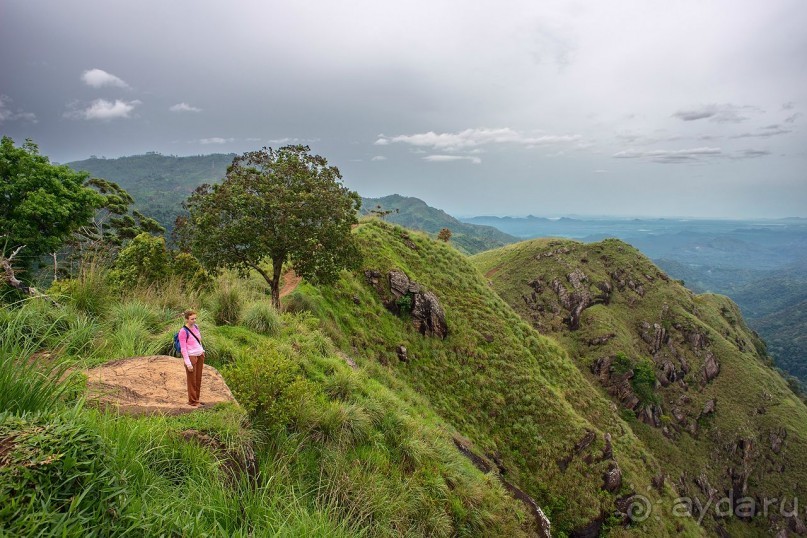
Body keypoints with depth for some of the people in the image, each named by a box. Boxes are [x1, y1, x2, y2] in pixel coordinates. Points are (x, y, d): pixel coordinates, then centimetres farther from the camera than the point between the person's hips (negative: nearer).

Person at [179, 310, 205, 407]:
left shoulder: (196, 327, 3)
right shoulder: (183, 331, -16)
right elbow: (183, 348, -15)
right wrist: (188, 363, -16)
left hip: (200, 355, 6)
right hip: (191, 357, -6)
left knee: (198, 378, 13)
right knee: (192, 380, 7)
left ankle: (196, 399, 26)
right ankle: (192, 401, 21)